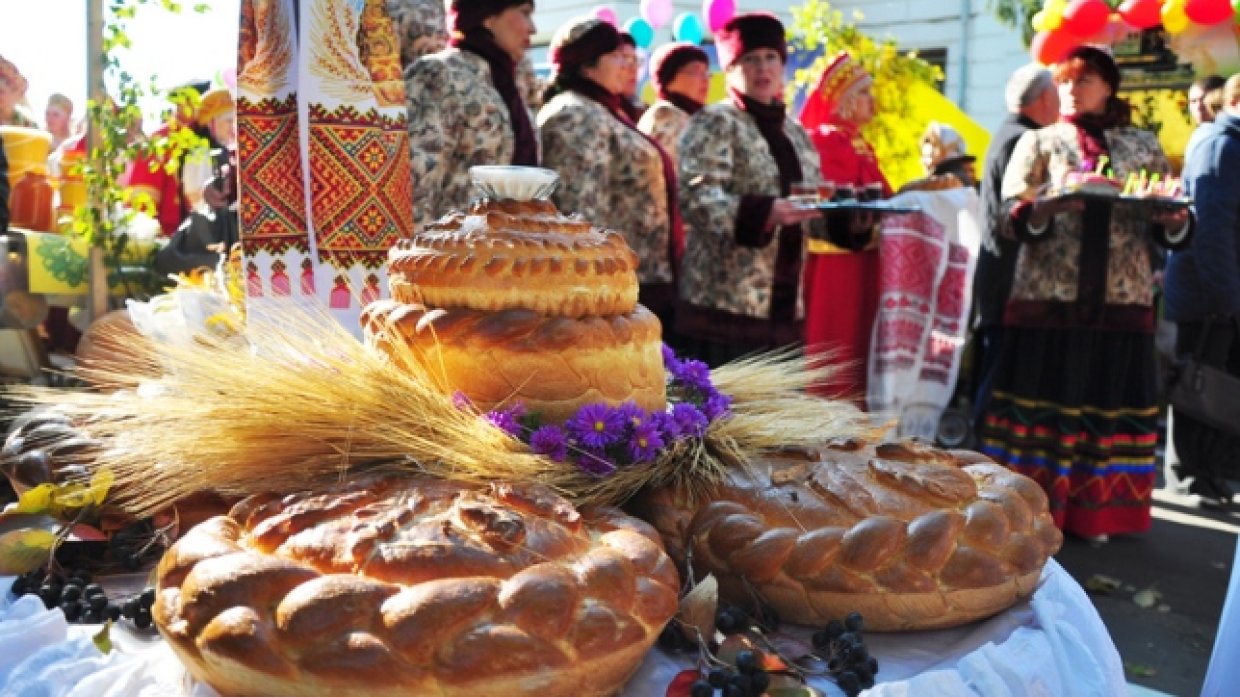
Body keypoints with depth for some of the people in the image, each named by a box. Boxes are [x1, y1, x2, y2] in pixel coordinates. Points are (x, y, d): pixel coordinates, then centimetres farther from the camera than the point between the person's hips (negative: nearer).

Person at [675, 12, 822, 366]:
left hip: (786, 304, 8)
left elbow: (815, 198, 24)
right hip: (726, 302, -7)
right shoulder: (713, 123, -4)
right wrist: (768, 212, -28)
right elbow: (696, 199, -17)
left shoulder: (795, 131, 19)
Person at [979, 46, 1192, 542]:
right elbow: (1014, 212, -2)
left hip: (1121, 297, 2)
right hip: (1046, 293, -2)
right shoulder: (1040, 141, 10)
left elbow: (1172, 228, 11)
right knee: (1043, 397, -2)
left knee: (1110, 401, 3)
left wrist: (1173, 221, -12)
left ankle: (1092, 510, 14)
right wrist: (1047, 208, -23)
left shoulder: (1144, 146, 14)